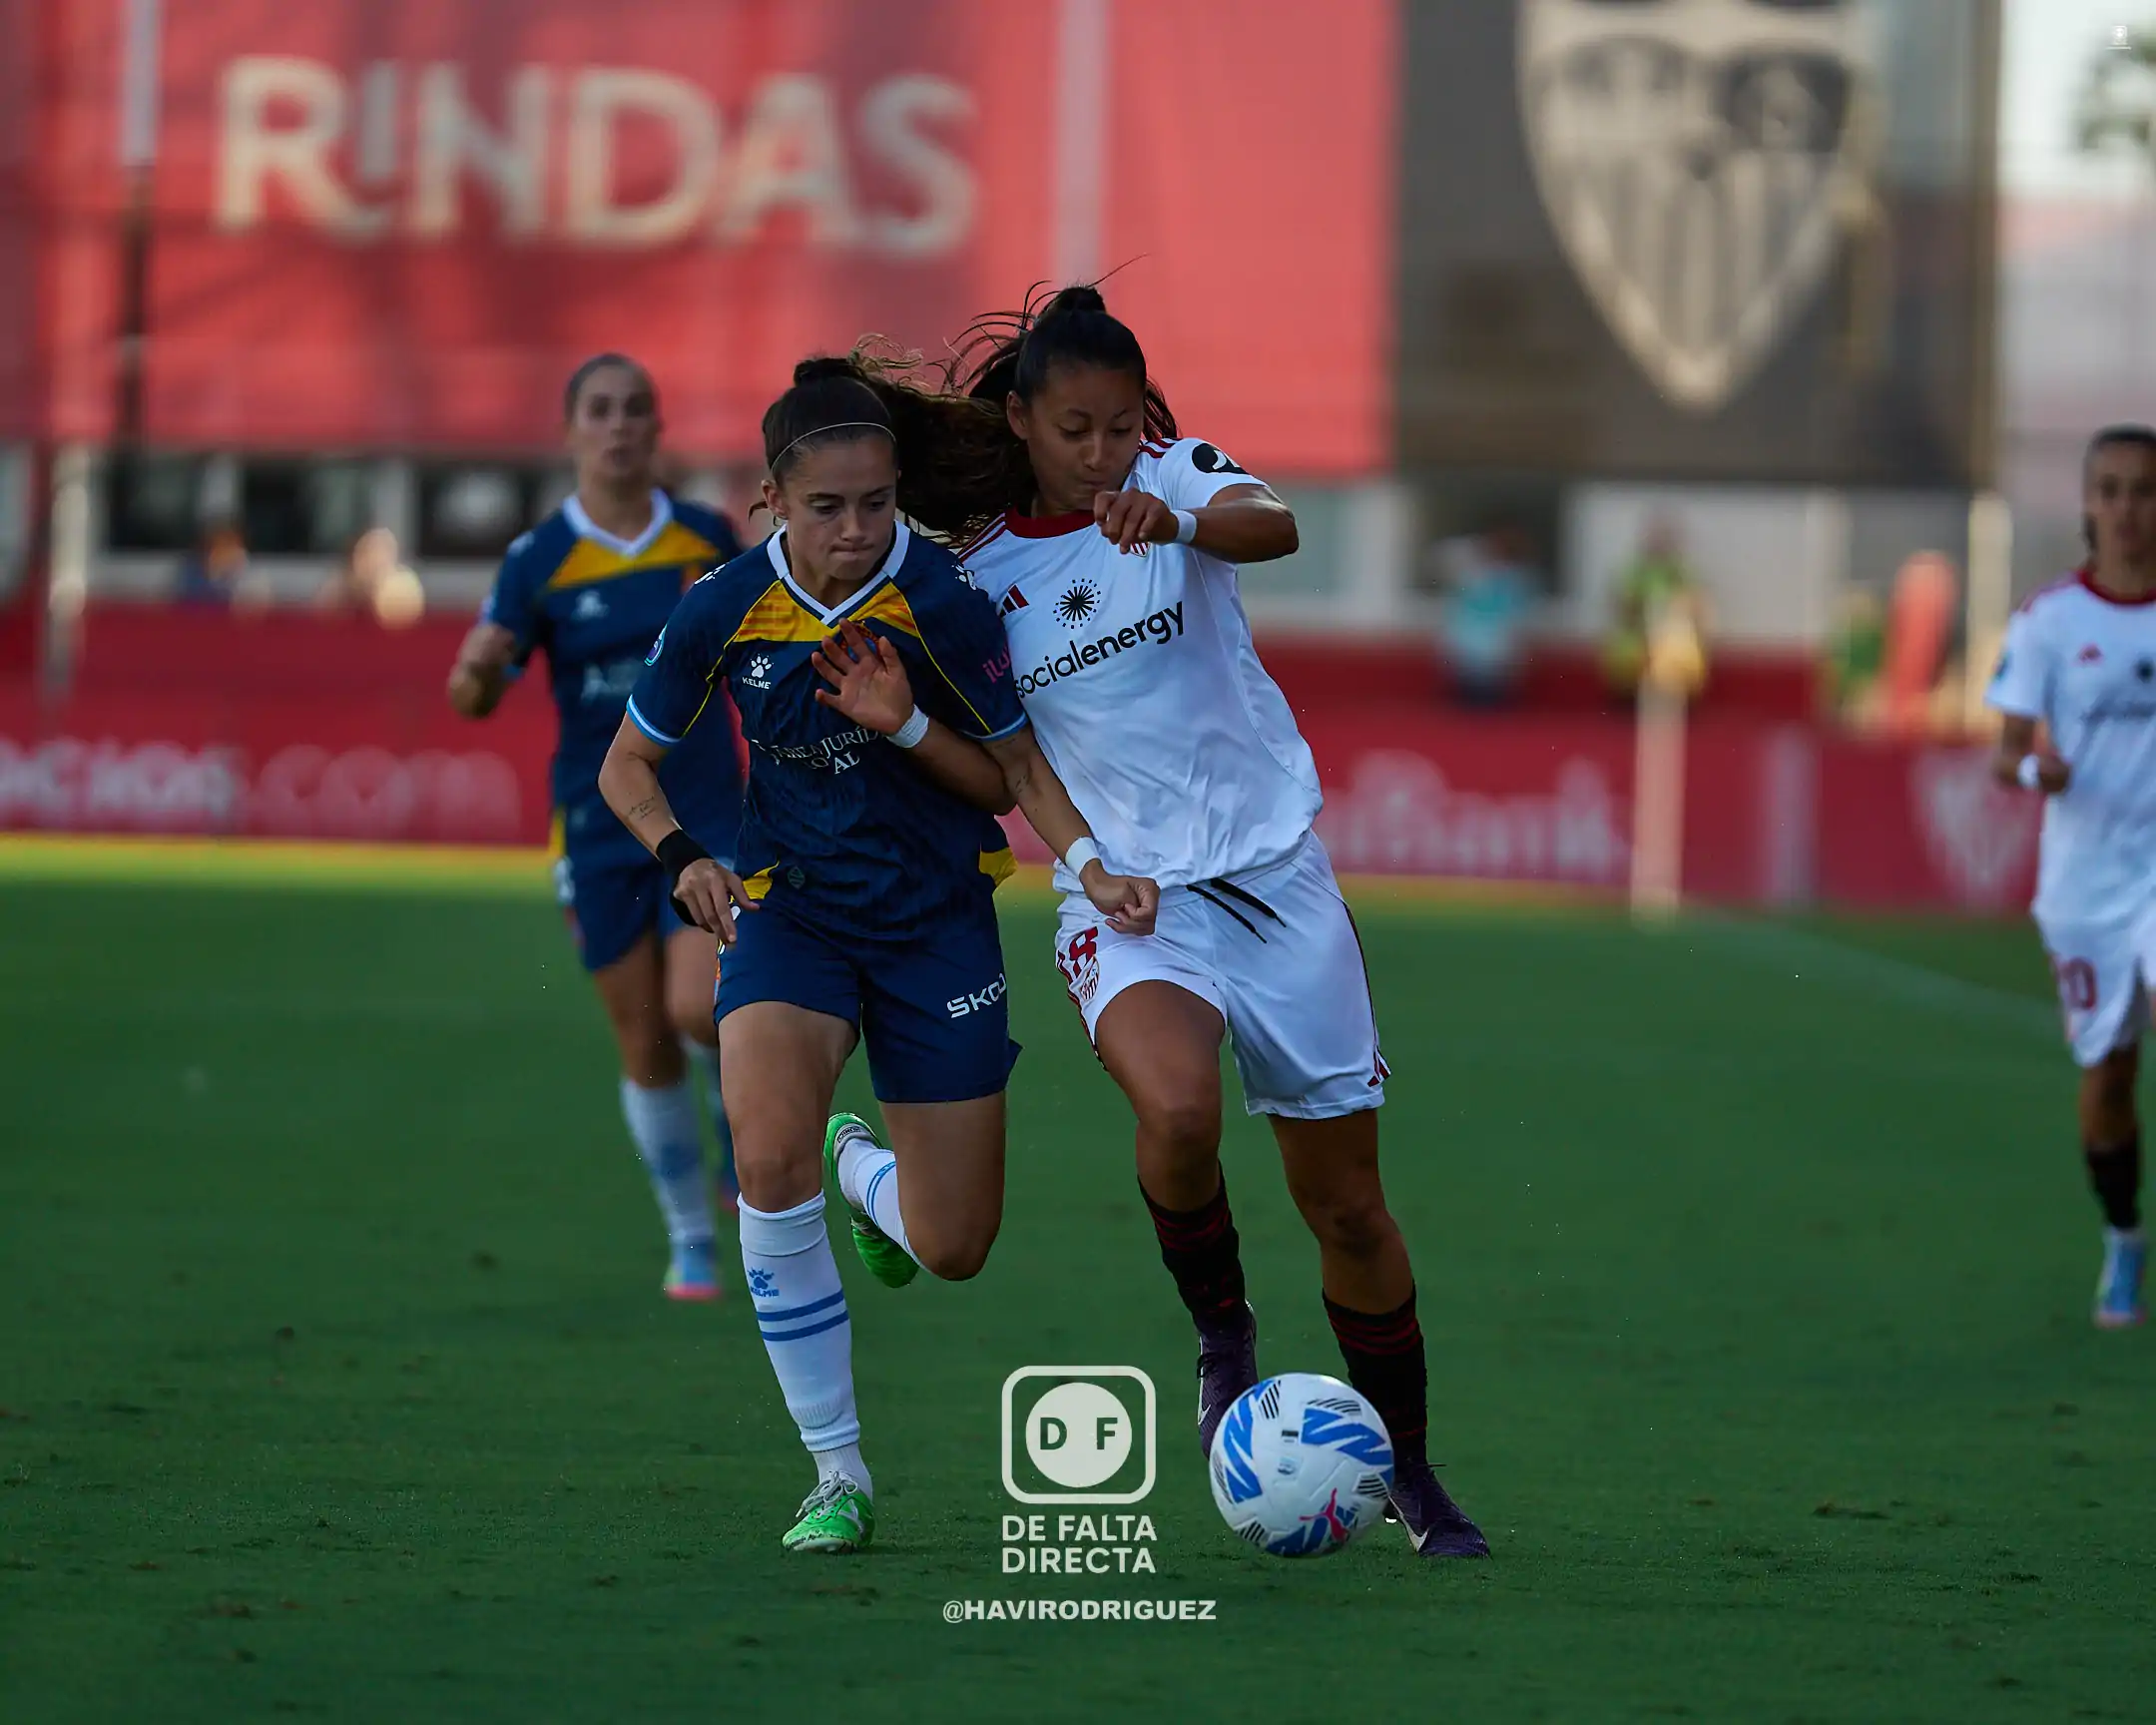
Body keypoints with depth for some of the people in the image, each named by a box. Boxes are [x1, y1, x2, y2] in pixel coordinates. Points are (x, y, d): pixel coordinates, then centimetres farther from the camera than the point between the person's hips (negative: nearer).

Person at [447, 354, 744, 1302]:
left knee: (700, 1011, -20)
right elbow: (475, 699, -9)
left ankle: (741, 1118, 15)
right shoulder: (539, 560, -6)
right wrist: (475, 670, -30)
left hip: (708, 814, 0)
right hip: (600, 826, 0)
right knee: (646, 1046, 3)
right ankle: (691, 1239, 21)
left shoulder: (707, 537, 0)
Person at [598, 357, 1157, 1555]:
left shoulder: (944, 600, -14)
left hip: (936, 917, 0)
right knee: (770, 1155, -29)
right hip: (789, 907, 0)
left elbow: (1010, 777, -3)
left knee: (953, 1250, 0)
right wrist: (681, 856, -15)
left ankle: (865, 1168, 41)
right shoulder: (724, 610, -10)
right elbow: (628, 765, 4)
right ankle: (836, 1472, -14)